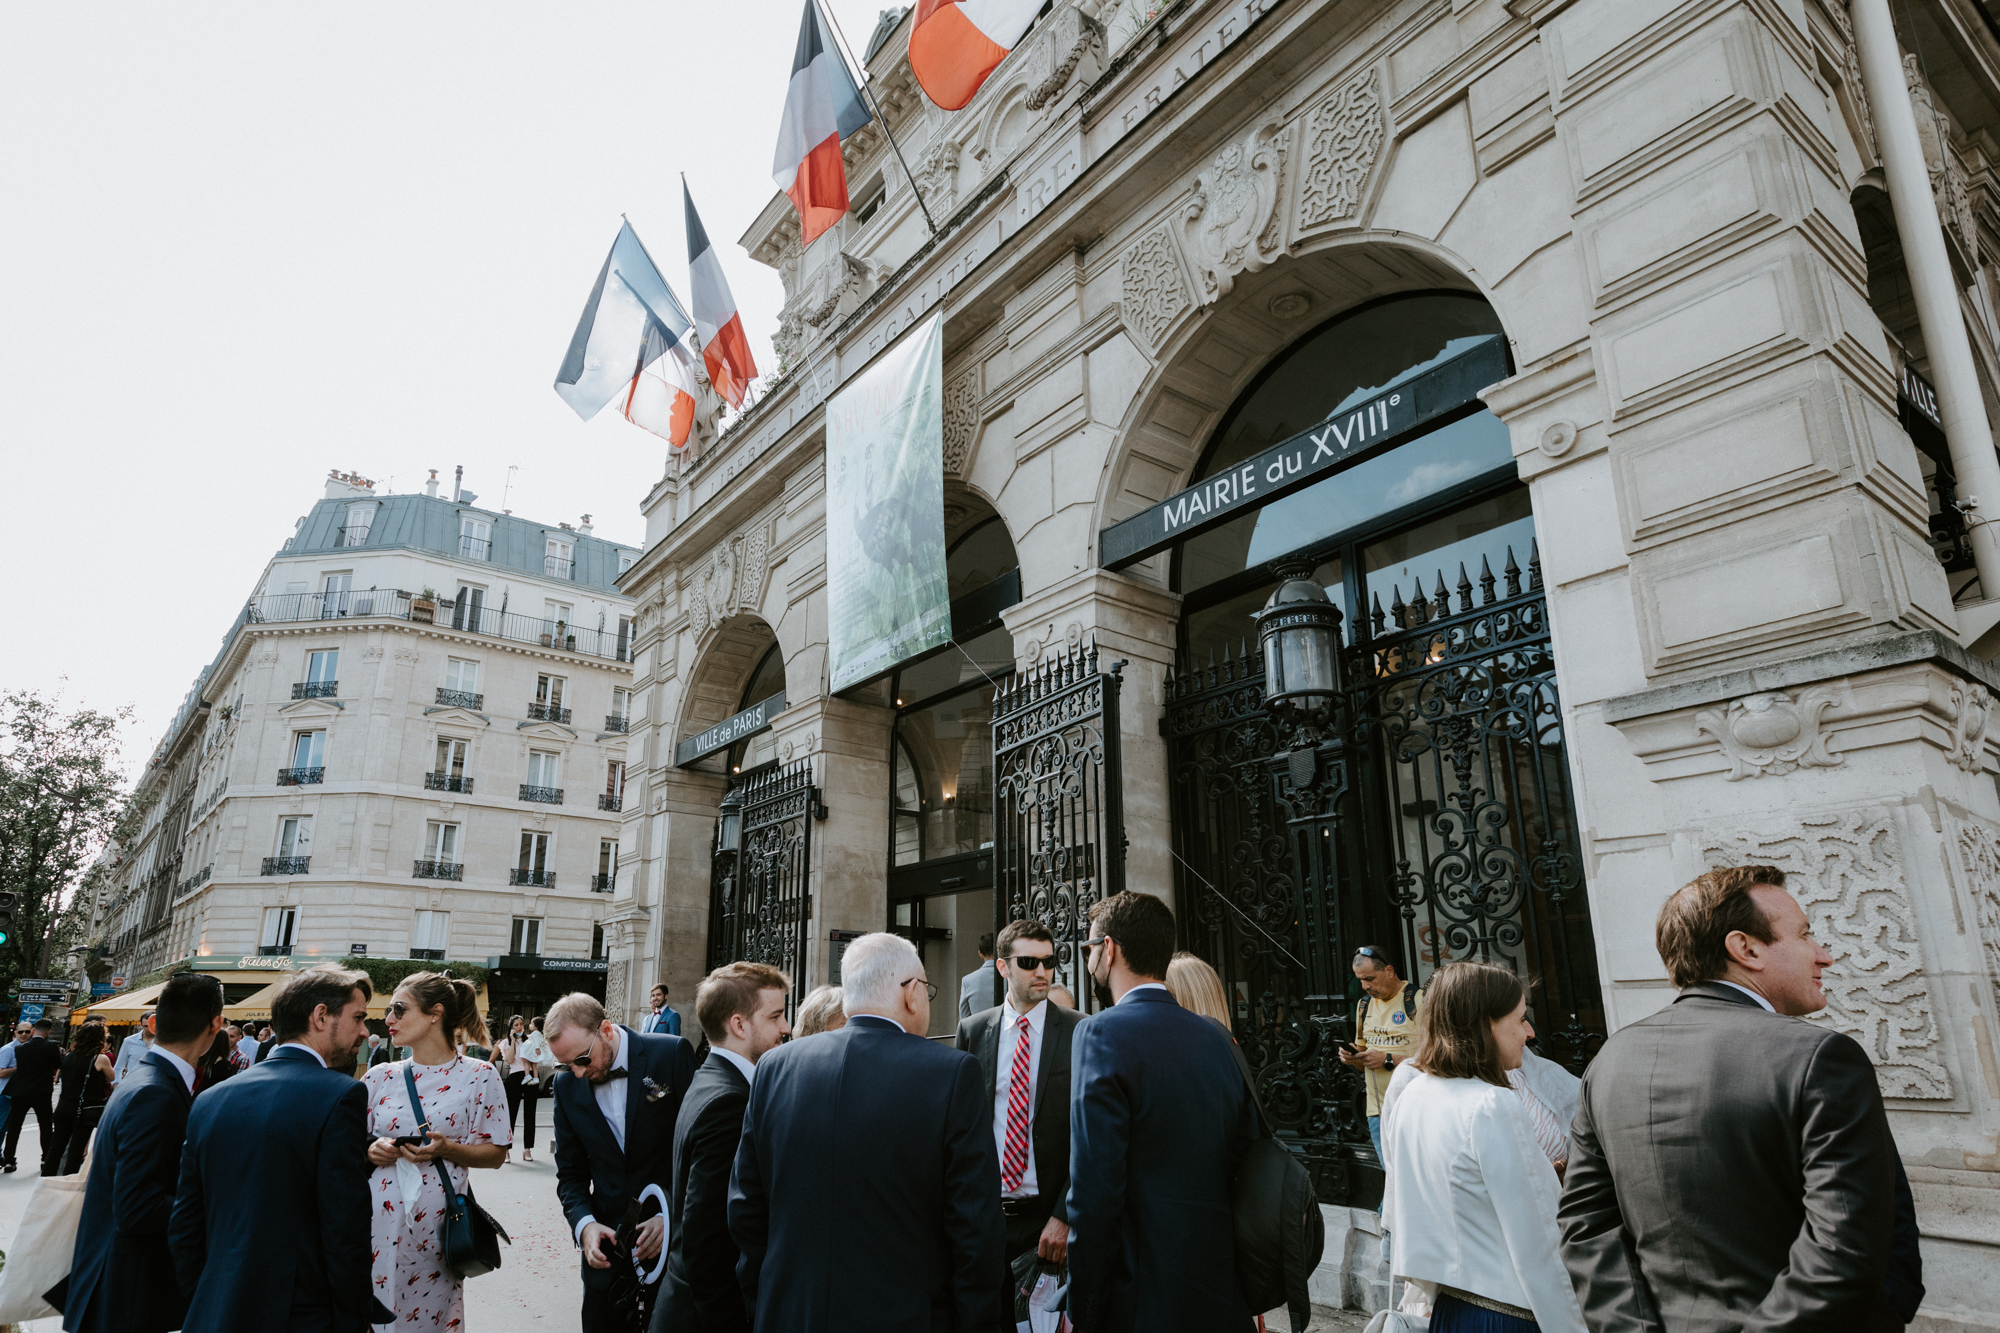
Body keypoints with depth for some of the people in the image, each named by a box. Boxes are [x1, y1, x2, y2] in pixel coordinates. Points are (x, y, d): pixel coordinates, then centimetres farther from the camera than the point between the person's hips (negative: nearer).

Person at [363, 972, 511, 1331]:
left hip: (438, 1221, -3)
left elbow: (495, 1153, -2)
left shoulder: (479, 1076, -4)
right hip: (379, 1219, 3)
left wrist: (446, 1149, -17)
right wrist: (370, 1152, -7)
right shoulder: (379, 1077, 6)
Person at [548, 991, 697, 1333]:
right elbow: (571, 1172, 8)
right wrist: (585, 1224, -9)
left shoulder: (672, 1055, -13)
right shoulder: (567, 1084, 2)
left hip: (675, 1239, -3)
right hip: (607, 1245, 4)